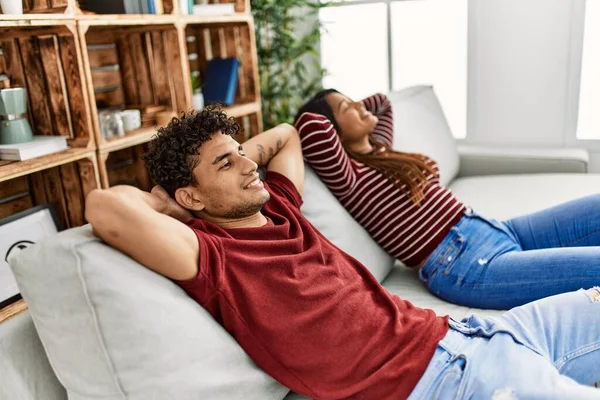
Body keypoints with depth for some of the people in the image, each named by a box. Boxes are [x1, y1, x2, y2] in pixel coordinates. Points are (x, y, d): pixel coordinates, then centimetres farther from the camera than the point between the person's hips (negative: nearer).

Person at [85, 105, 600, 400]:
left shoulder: (279, 208, 9)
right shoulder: (213, 258, -15)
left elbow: (285, 135, 28)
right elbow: (106, 208, -30)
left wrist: (236, 158, 12)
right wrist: (163, 202, -10)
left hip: (451, 332, 9)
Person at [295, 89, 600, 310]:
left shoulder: (379, 149, 17)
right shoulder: (348, 177, -11)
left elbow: (381, 102, 38)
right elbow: (310, 124, -29)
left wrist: (355, 107, 21)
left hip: (497, 232, 10)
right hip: (464, 262, -10)